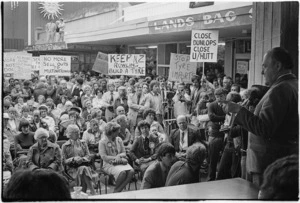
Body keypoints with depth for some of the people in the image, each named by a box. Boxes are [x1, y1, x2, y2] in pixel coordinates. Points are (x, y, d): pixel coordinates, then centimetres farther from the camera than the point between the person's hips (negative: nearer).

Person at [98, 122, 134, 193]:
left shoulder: (119, 139, 11)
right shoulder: (103, 142, -5)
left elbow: (124, 153, 11)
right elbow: (104, 157, -11)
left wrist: (119, 156, -11)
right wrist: (115, 158, -16)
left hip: (121, 162, 6)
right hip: (109, 164, -5)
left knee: (131, 171, -25)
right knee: (122, 172, -34)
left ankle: (118, 191, -15)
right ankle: (116, 191, -8)